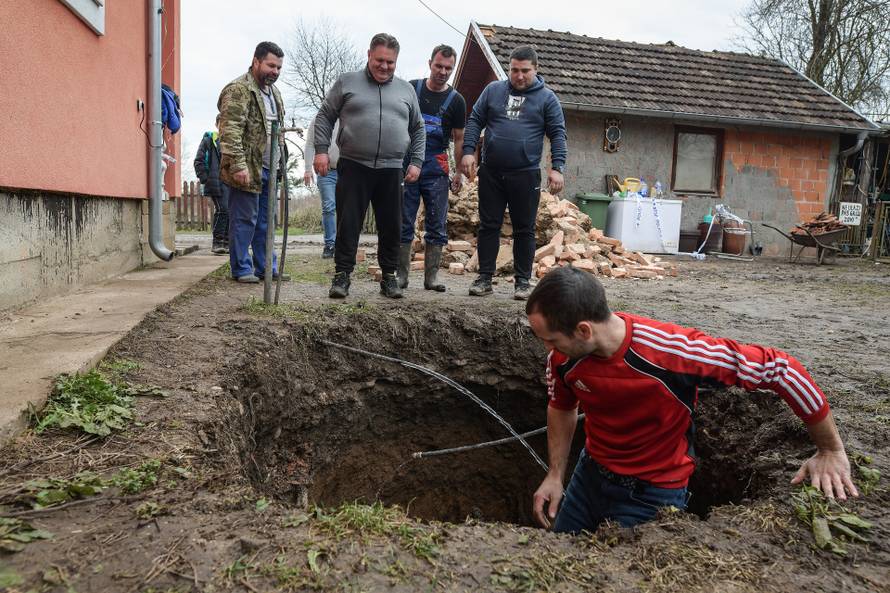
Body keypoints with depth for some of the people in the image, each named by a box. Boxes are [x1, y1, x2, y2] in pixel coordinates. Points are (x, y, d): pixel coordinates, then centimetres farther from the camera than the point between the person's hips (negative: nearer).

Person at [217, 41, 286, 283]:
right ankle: (241, 269, 8)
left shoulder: (273, 91, 18)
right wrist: (238, 165, -26)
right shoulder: (239, 90, -11)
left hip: (268, 169, 9)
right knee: (244, 220, -2)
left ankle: (266, 267, 21)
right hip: (247, 169, -9)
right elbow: (230, 131, -19)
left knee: (265, 220, 12)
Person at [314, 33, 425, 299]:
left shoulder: (406, 90, 15)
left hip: (391, 170, 2)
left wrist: (416, 162, 9)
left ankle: (389, 276, 17)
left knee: (391, 227, 5)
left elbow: (418, 129, 19)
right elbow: (324, 116, 9)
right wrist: (321, 150, -3)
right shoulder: (347, 82, 8)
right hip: (353, 167, -2)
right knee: (348, 224, -2)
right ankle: (342, 275, 6)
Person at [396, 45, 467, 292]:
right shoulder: (411, 88, 8)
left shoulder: (455, 100, 8)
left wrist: (460, 173, 3)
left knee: (437, 225, 1)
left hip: (436, 167, 1)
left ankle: (431, 276, 8)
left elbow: (459, 139, 11)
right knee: (403, 223, -1)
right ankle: (401, 275, 6)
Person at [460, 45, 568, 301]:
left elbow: (558, 134, 2)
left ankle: (523, 281, 13)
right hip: (491, 173, 2)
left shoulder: (547, 98, 4)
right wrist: (468, 151, -4)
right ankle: (484, 277, 13)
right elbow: (475, 121, 9)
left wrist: (557, 167, -9)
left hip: (526, 175, -1)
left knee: (524, 229, 4)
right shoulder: (493, 90, 9)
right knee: (489, 226, 5)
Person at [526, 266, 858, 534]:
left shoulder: (672, 350, -35)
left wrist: (831, 452, -14)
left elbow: (781, 369, -25)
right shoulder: (564, 358, -17)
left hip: (651, 497, -5)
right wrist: (555, 476, 2)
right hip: (589, 474, 5)